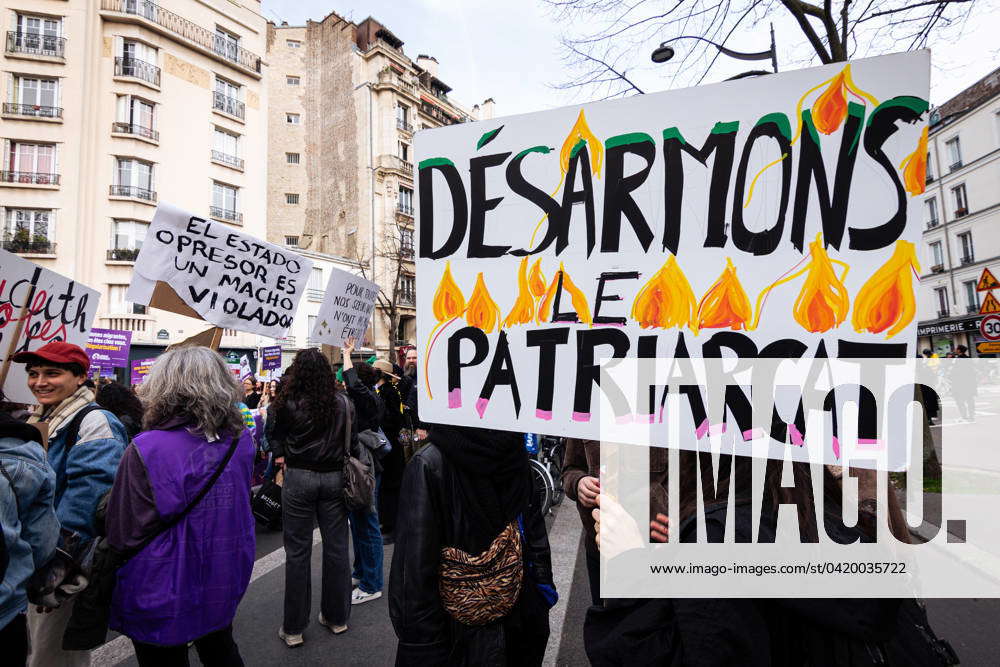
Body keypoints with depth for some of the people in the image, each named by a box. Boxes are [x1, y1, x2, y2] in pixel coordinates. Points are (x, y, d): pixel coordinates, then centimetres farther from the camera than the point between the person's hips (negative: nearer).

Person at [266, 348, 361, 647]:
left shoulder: (288, 403, -11)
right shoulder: (344, 403, -4)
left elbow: (274, 434, 3)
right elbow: (353, 442, 3)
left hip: (298, 478, -2)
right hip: (334, 478, 2)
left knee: (297, 551, 9)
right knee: (336, 547, 12)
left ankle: (293, 628, 21)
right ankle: (336, 617, 27)